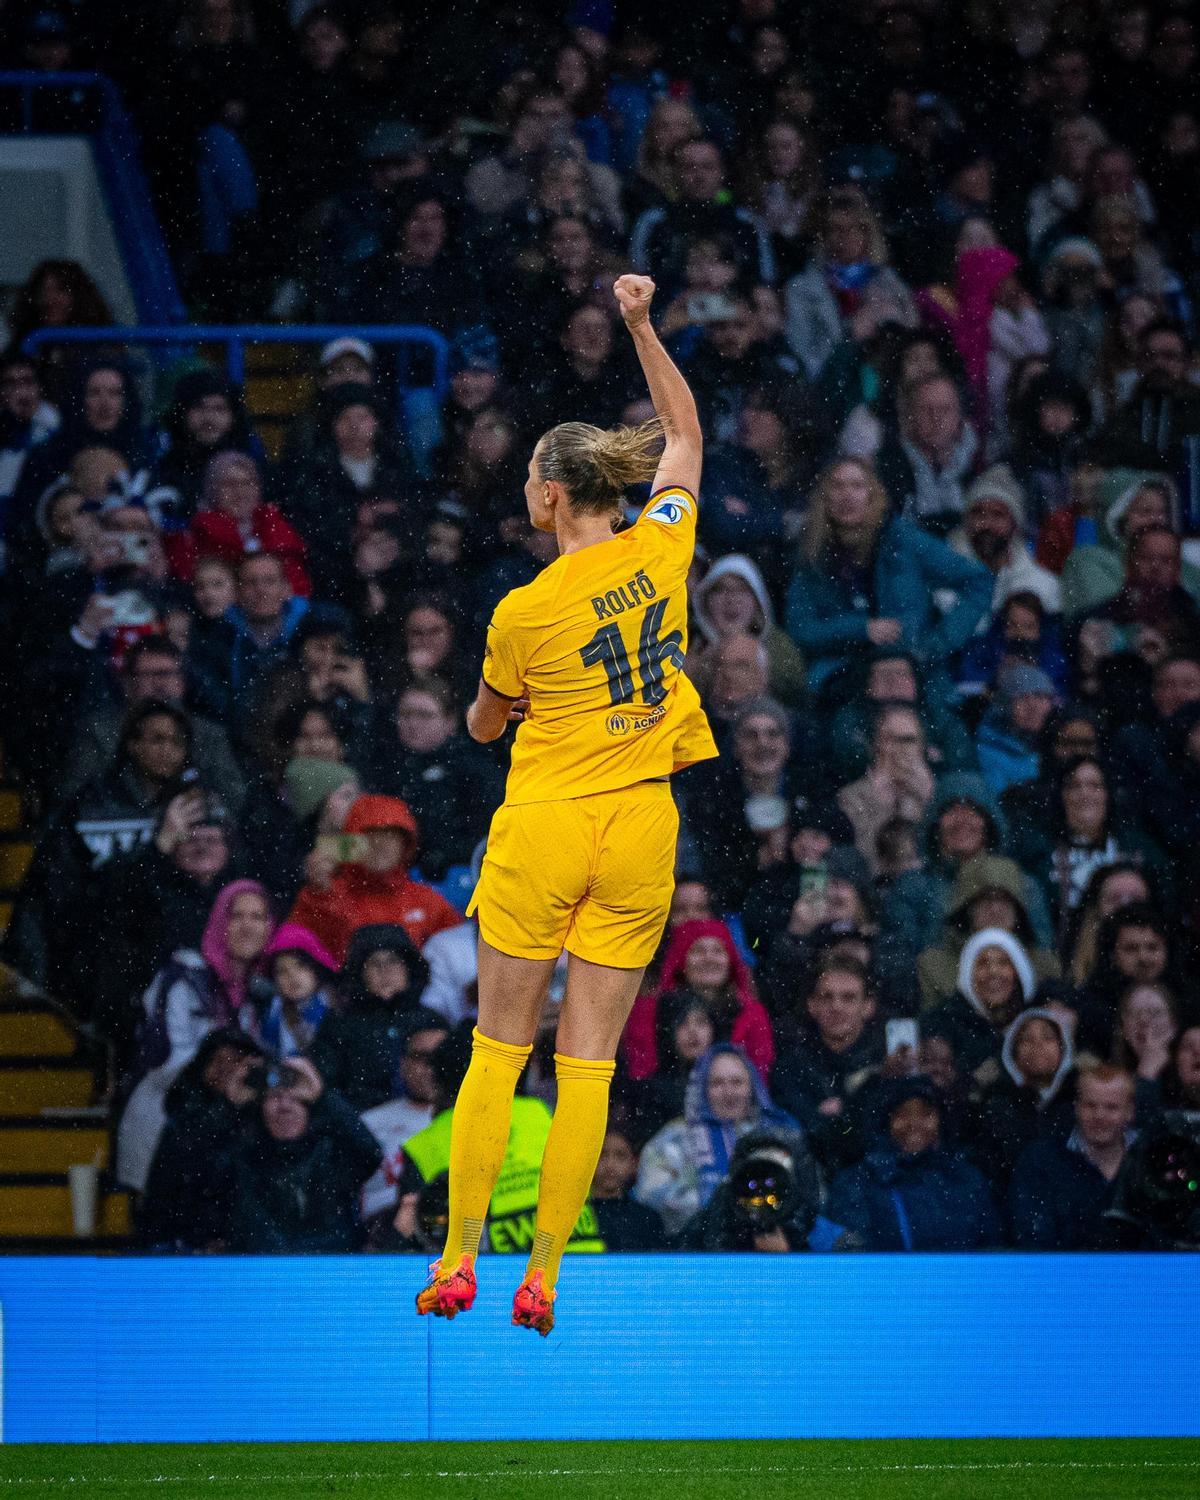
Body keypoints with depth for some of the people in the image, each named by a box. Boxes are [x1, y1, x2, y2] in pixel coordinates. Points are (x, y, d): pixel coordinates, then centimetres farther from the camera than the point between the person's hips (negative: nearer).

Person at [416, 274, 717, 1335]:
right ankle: (543, 1278, 1)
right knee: (590, 1063, 2)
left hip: (543, 829, -3)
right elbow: (684, 433, 16)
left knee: (499, 1049, 6)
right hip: (641, 830, 3)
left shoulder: (523, 615, -10)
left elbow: (484, 726, 8)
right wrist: (642, 327, 16)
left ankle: (458, 1262, 6)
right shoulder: (662, 548, -2)